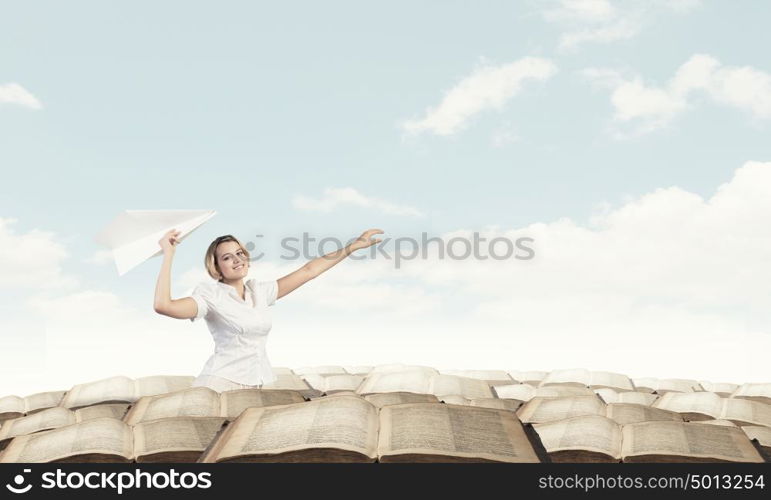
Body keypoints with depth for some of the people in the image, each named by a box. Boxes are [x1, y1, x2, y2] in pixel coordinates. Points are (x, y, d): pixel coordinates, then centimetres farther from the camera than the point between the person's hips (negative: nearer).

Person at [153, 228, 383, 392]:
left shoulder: (260, 291, 13)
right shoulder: (211, 294, -4)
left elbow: (308, 271, 16)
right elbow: (163, 305, -20)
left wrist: (354, 246, 17)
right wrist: (168, 255, -18)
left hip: (260, 384, 6)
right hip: (223, 382, -6)